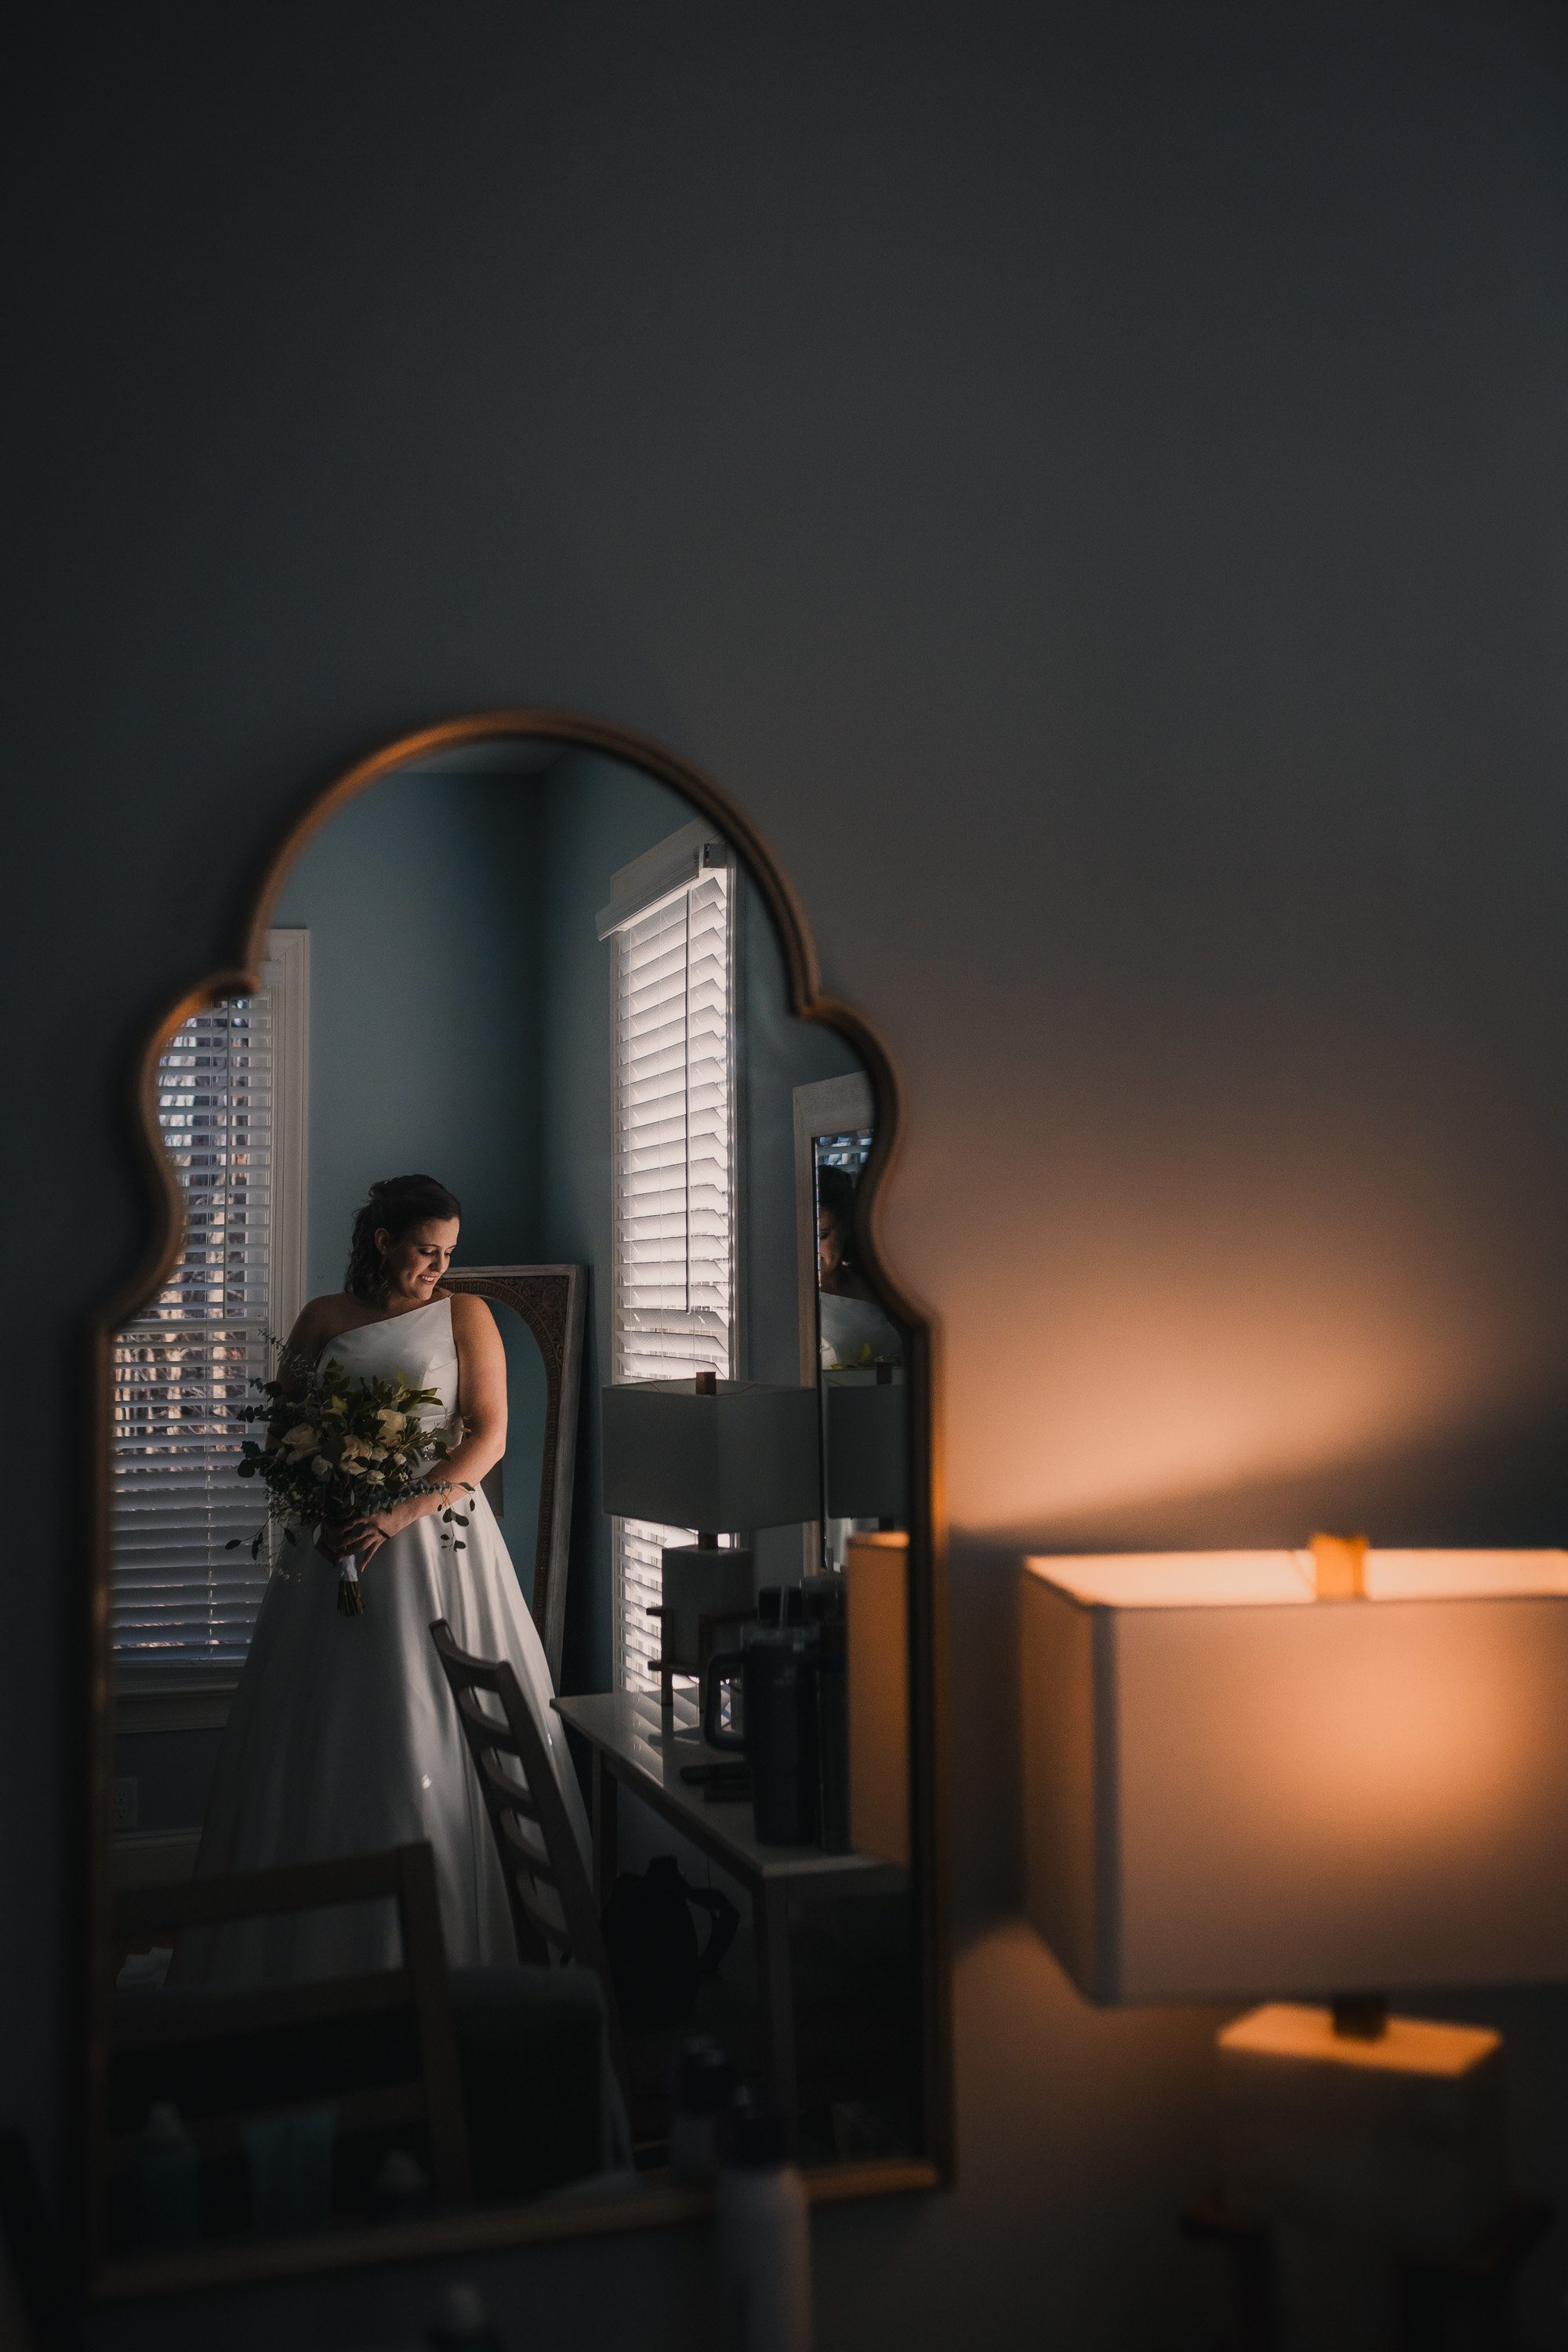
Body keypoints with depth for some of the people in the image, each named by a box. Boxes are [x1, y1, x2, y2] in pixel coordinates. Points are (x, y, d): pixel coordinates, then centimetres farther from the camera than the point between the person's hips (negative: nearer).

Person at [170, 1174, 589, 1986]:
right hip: (335, 1541, 2)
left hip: (437, 1531, -2)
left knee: (433, 1728, -4)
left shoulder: (464, 1315, 4)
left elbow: (488, 1436, -3)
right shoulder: (323, 1320, 10)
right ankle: (315, 1942, 9)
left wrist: (407, 1512, -15)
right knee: (321, 1732, 1)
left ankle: (449, 1944, 4)